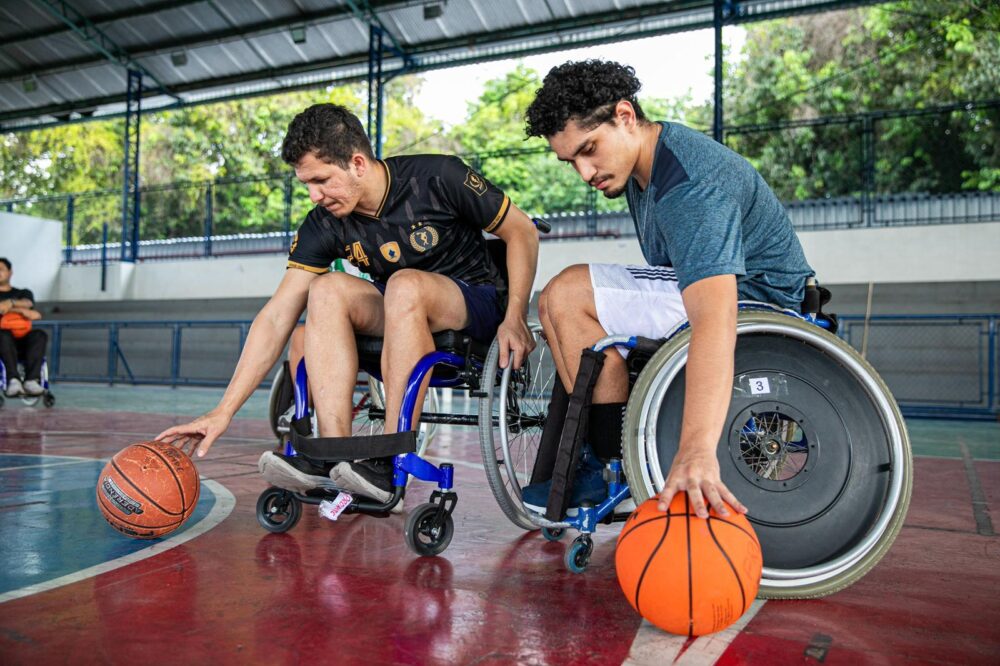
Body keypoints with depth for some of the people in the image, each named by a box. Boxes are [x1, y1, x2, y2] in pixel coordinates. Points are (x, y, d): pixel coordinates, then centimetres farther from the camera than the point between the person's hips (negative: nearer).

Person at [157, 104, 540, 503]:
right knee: (326, 289, -23)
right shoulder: (323, 225, -9)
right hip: (400, 315, 4)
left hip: (476, 302, -4)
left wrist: (515, 317, -17)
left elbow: (522, 231, -7)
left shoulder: (437, 178, -17)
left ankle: (389, 463, -35)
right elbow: (276, 317, -12)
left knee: (405, 285, -35)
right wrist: (224, 411, -18)